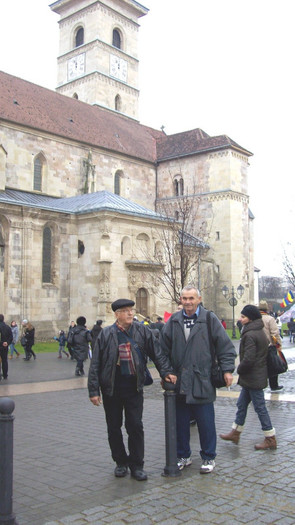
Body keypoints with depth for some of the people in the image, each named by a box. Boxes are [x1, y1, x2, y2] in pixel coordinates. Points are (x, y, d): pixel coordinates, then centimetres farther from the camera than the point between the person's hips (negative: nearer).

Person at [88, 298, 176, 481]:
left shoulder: (143, 331, -1)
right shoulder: (106, 334, -4)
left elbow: (157, 353, 3)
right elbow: (95, 364, -2)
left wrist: (166, 371, -9)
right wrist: (94, 390, -5)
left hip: (134, 387, 0)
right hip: (111, 389, 0)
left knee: (136, 426, 2)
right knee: (114, 427, 11)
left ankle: (137, 464, 16)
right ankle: (121, 462, 28)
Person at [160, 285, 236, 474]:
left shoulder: (210, 319, -2)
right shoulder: (173, 321, 7)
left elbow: (225, 345, 0)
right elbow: (164, 348, 12)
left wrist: (227, 369, -5)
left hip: (202, 382, -3)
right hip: (179, 383, 3)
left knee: (206, 421, 5)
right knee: (180, 422, 12)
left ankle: (209, 458, 22)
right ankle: (183, 456, 29)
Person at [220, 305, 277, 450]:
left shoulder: (250, 335, -21)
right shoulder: (260, 332, 10)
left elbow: (248, 359, -26)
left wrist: (240, 369, -7)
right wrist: (242, 369, 16)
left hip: (252, 377, -10)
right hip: (258, 376, 10)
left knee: (260, 407, 0)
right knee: (242, 404, 16)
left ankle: (270, 439, 10)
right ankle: (235, 433, 26)